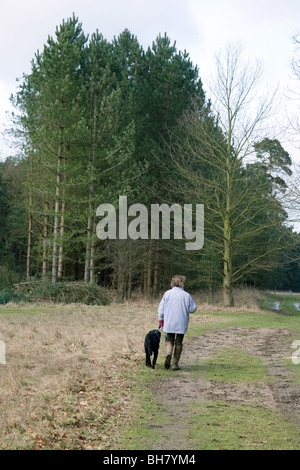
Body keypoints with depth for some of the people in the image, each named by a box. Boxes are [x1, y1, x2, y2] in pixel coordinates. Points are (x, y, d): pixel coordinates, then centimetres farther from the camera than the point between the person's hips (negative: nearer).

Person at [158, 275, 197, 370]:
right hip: (181, 323, -1)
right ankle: (175, 364, 8)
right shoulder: (186, 295, -6)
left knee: (169, 340, 14)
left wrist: (160, 319, 12)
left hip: (169, 323, 1)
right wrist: (192, 300, 16)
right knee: (178, 343, 8)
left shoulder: (167, 293, -2)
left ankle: (168, 354, -16)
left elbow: (161, 308, 1)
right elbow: (192, 309, -1)